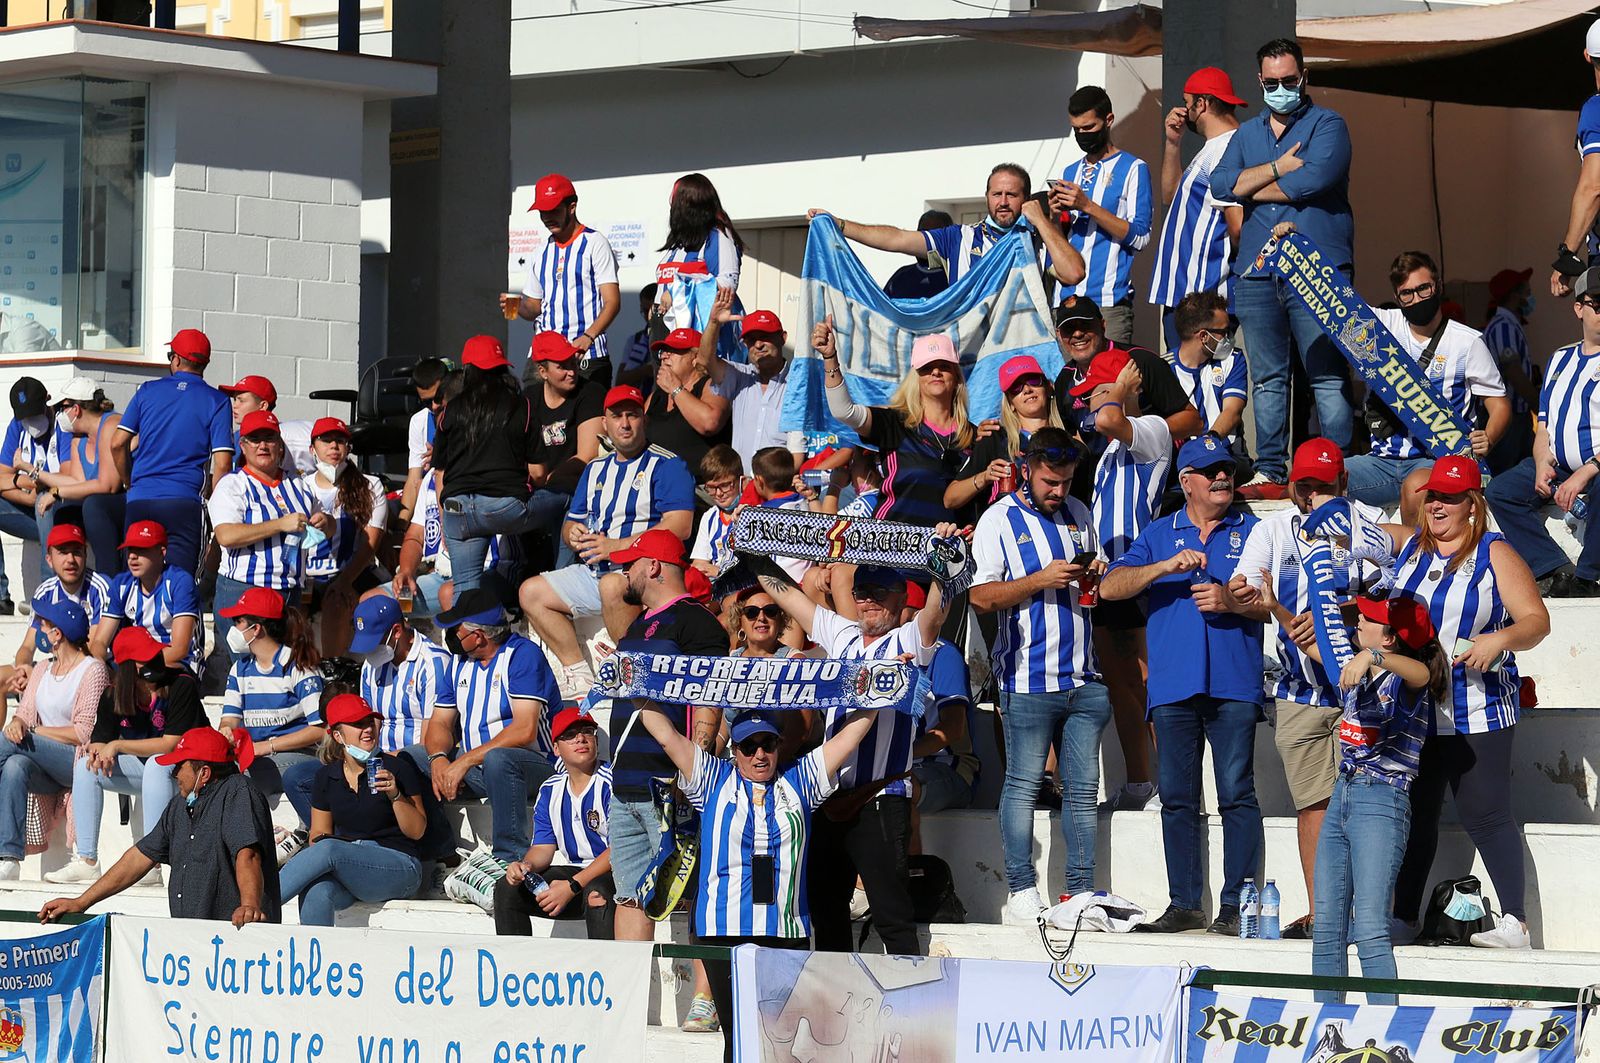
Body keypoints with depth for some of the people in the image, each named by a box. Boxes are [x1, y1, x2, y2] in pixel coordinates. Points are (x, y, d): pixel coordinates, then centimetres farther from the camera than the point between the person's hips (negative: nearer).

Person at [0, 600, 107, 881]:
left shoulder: (92, 670, -3)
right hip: (46, 770, 6)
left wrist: (36, 731, -11)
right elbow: (25, 712, 11)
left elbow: (85, 732, -11)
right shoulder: (42, 671, 21)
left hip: (76, 761, -6)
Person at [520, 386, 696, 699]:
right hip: (593, 571, 8)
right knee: (531, 593, -2)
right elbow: (571, 523, 25)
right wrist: (573, 534, -3)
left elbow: (679, 527, -15)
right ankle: (578, 673, -6)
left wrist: (618, 546, -20)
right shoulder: (595, 470, 21)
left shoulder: (667, 465, -3)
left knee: (612, 587, -39)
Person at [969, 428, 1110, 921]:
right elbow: (982, 595, -7)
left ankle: (1080, 890, 8)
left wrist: (1092, 580, 1)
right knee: (1023, 785, -4)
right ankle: (1022, 890, 1)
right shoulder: (1000, 519, -1)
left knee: (1083, 787, 4)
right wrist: (1041, 580, -17)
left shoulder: (1079, 515, 15)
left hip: (1082, 677, 5)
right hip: (1028, 677, -5)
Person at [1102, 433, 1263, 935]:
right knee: (1177, 798, 4)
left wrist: (1230, 601, -12)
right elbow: (1110, 587, 2)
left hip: (1234, 684, -2)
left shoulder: (1252, 532, 11)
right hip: (1173, 686, 2)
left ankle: (1235, 904, -6)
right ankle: (1184, 904, 9)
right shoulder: (1159, 534, 15)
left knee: (1237, 794, -7)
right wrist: (1167, 566, -11)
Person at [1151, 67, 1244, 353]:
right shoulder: (1212, 150, 19)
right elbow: (1170, 197, 30)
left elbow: (1238, 227, -23)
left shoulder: (1224, 151, -15)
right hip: (1182, 292, 11)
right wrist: (1173, 143, 19)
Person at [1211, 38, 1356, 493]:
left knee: (1328, 378, -8)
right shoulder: (1247, 134, 20)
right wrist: (1277, 168, -7)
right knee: (1268, 379, 6)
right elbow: (1221, 182, 4)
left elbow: (1315, 178, -14)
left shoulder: (1327, 126, 4)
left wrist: (1252, 189, 0)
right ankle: (1270, 471, 9)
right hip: (1256, 275, 5)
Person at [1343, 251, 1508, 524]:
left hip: (1437, 460, -4)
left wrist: (1487, 441, -16)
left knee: (1416, 486, -40)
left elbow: (1499, 405, 6)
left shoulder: (1467, 342, 4)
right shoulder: (1383, 325, 12)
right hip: (1384, 459, 4)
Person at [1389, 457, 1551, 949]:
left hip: (1477, 715, -5)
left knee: (1486, 817, -6)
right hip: (1412, 713, 5)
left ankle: (1514, 923, -2)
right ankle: (1404, 918, 17)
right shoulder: (1409, 547, 12)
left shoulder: (1495, 554, -2)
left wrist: (1500, 639, -24)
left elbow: (1537, 620, -8)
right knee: (1414, 816, 9)